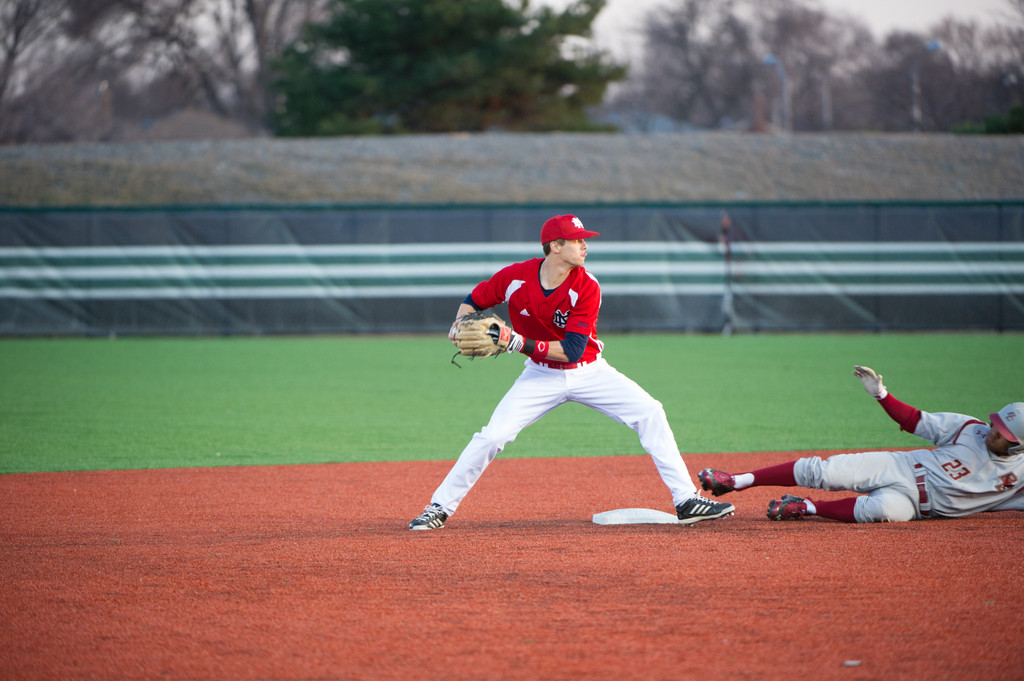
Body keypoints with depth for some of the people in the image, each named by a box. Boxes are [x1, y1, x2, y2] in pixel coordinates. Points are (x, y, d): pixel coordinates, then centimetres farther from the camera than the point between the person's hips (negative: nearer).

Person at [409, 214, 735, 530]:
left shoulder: (586, 287, -20)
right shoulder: (515, 277, -16)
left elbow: (572, 350, -25)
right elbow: (473, 301, 2)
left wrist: (520, 343, -33)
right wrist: (460, 325, -20)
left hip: (588, 371, 0)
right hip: (541, 375, 0)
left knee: (649, 413, -15)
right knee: (493, 435, -14)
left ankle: (686, 500, -10)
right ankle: (440, 507, 1)